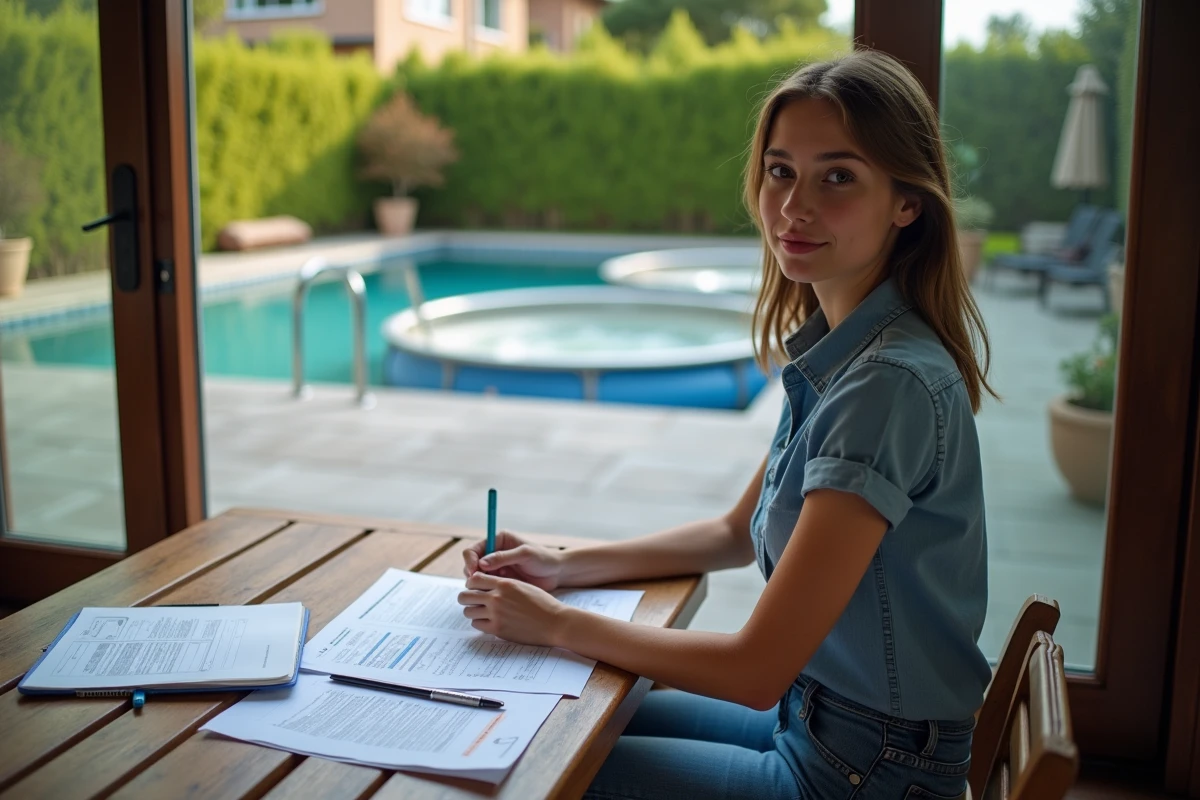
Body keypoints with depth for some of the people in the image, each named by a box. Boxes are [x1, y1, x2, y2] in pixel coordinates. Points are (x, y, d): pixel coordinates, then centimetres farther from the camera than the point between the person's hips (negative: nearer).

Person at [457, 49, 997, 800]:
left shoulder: (892, 384, -28)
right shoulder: (833, 351, 1)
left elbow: (757, 669, -27)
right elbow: (737, 534, 12)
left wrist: (555, 623, -16)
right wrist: (564, 565, 3)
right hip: (811, 717, 8)